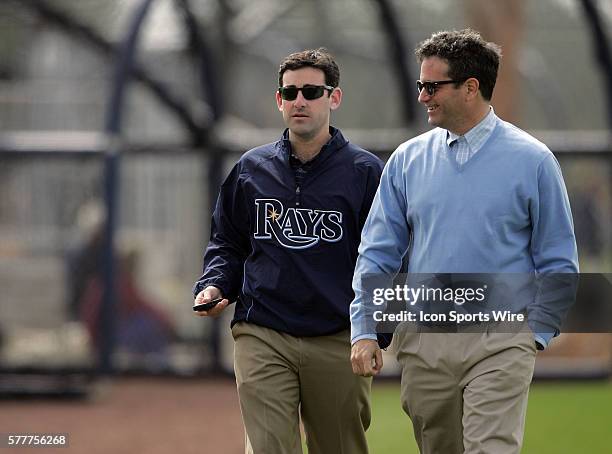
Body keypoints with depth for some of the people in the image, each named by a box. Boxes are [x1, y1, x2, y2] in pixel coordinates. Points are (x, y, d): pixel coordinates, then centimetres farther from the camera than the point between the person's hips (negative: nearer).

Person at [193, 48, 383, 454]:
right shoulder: (251, 169, 12)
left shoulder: (366, 172, 2)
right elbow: (227, 244, 23)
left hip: (339, 342, -1)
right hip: (263, 340, 1)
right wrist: (213, 286, 3)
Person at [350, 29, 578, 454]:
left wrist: (534, 335, -4)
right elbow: (378, 253, 9)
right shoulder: (407, 160, 9)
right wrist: (364, 331, -1)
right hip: (422, 343, 4)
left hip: (498, 343, -4)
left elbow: (558, 264, 3)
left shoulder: (532, 160, -1)